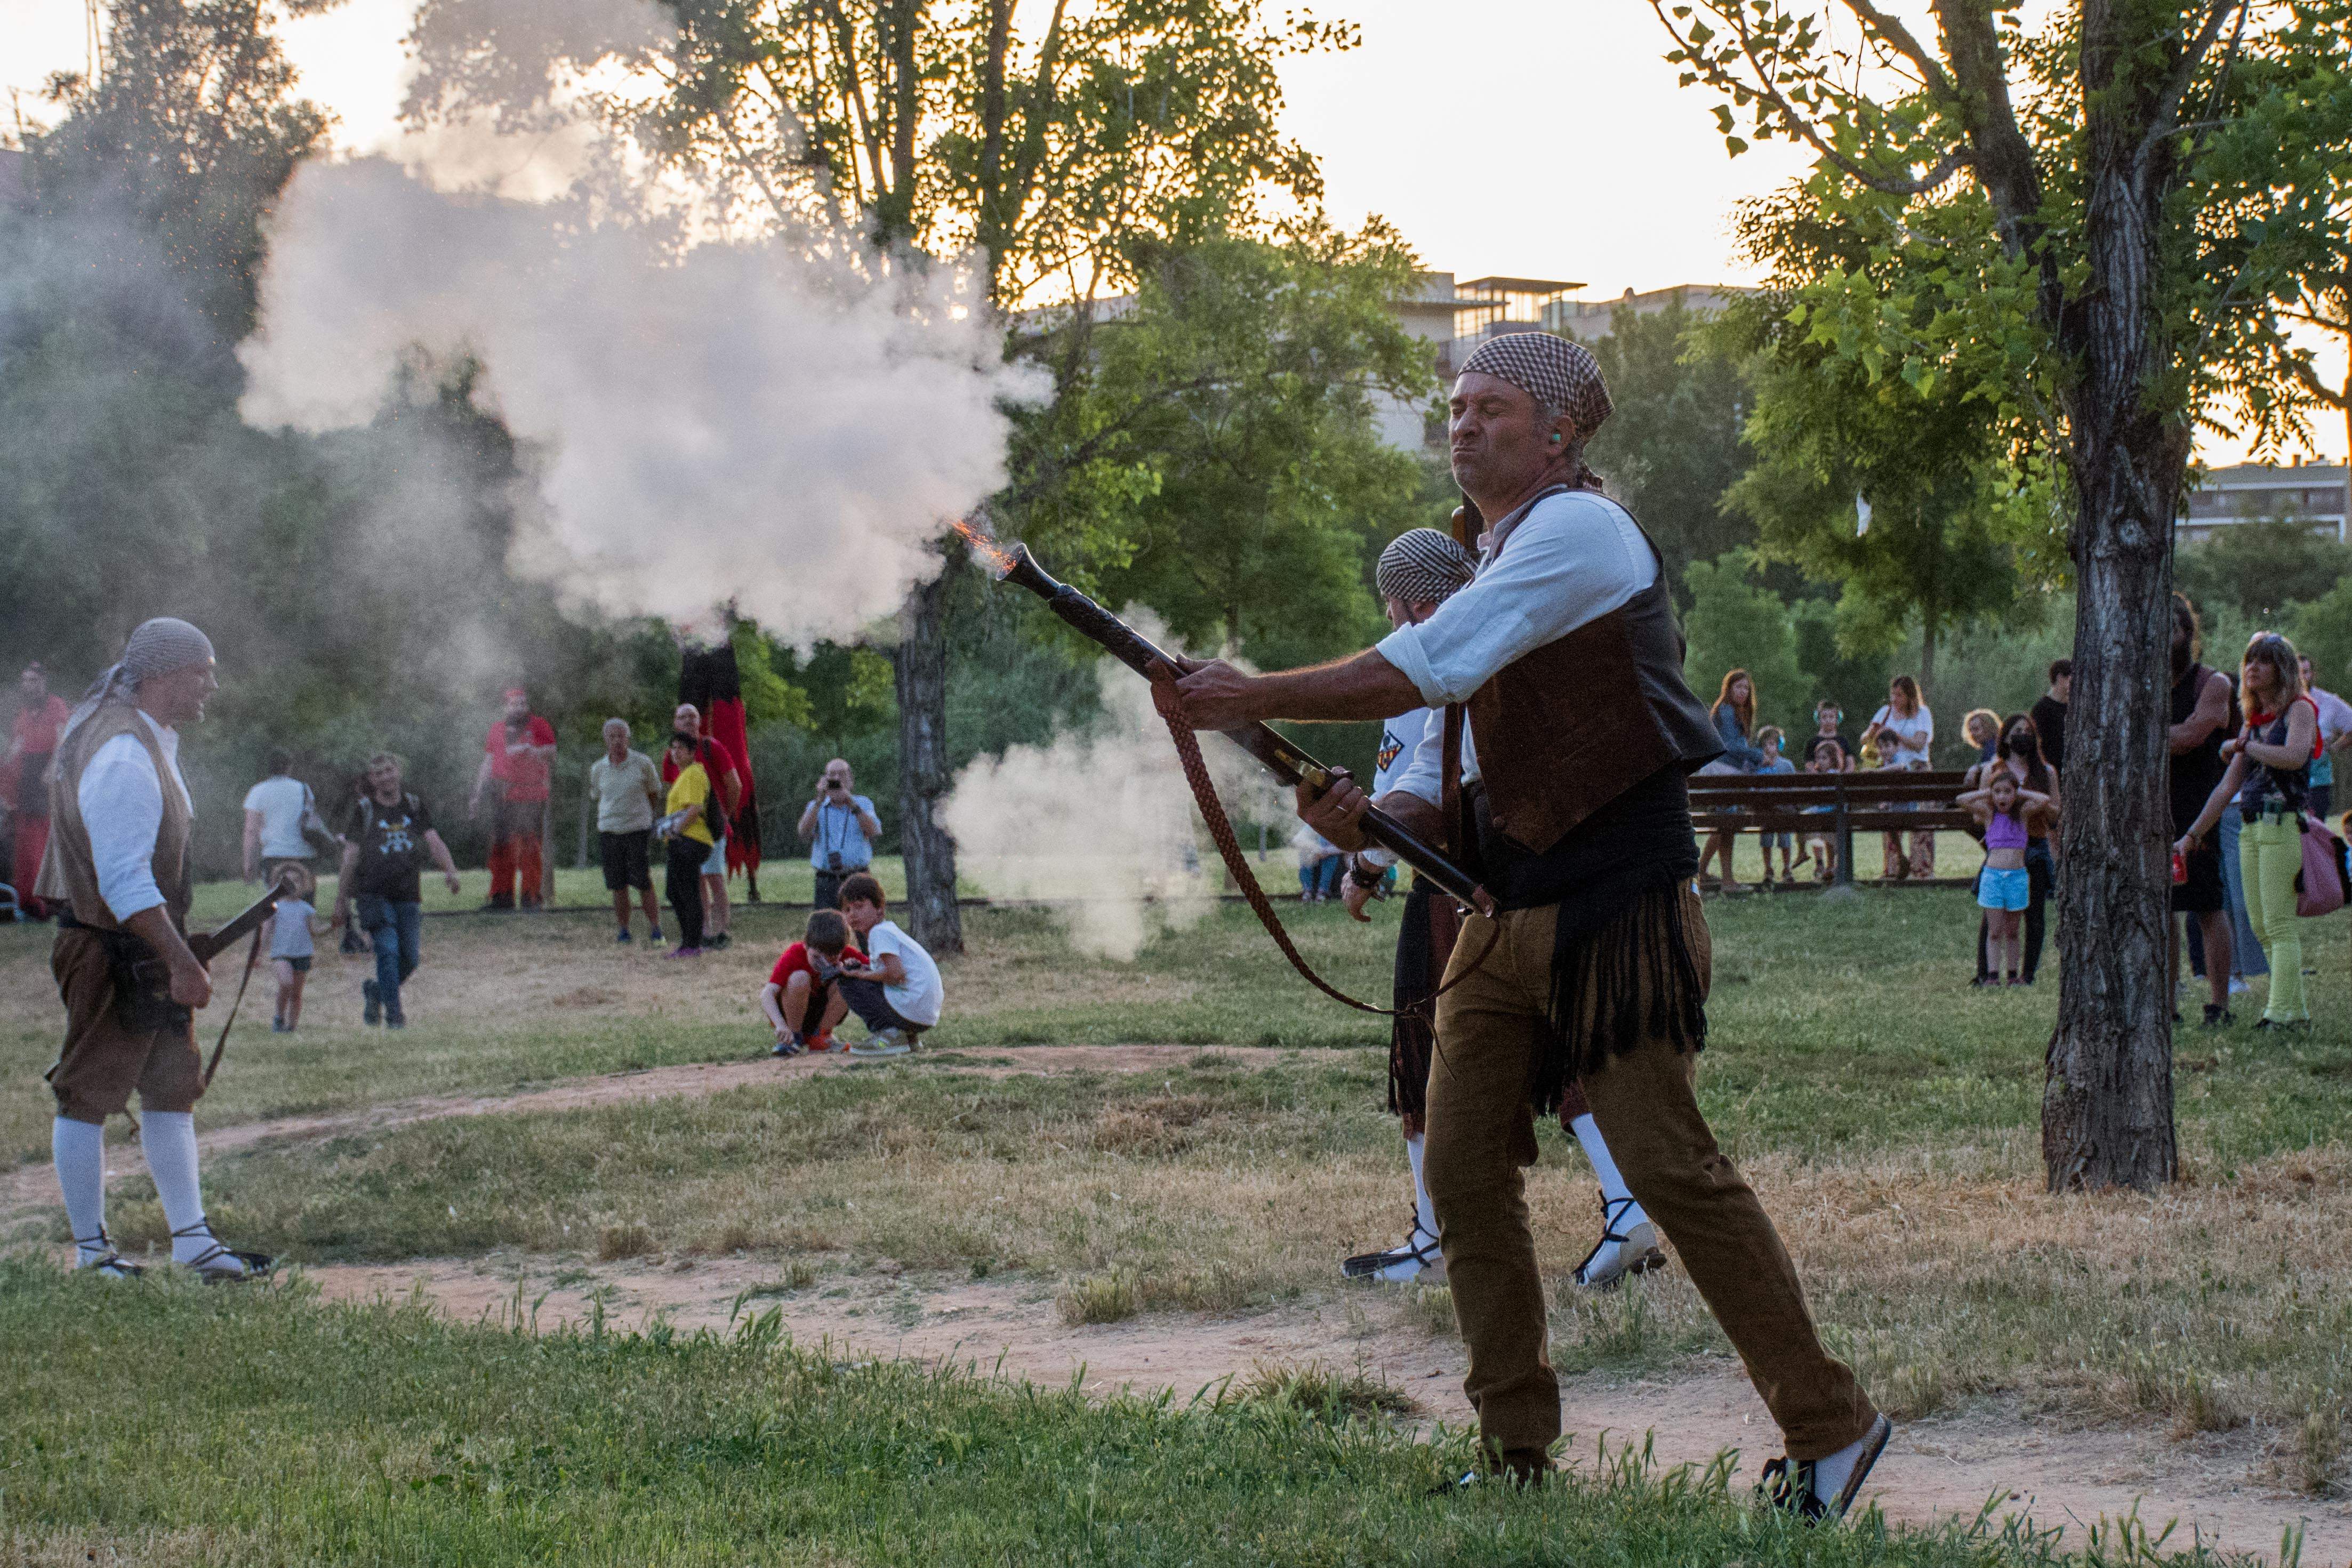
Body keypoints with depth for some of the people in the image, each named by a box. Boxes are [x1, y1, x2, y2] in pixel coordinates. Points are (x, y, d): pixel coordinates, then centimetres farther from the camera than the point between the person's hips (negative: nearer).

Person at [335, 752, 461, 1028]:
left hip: (407, 894, 4)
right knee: (388, 949, -17)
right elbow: (350, 858, 1)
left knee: (411, 957, 2)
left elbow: (434, 842, -3)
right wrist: (340, 900, -1)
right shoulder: (363, 810, 1)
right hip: (373, 894, -4)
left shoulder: (414, 807, 9)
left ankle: (375, 991, 28)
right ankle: (394, 1014, -9)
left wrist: (450, 870, -23)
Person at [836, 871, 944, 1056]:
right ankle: (908, 1037, 16)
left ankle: (888, 1034, -7)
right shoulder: (890, 929, 20)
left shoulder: (880, 933, -11)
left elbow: (896, 974, -22)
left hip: (910, 1011, -10)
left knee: (848, 982, -3)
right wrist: (860, 967, 4)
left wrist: (862, 974, -7)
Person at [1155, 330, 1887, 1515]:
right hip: (1506, 917, 9)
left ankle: (1829, 1426, -1)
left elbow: (1421, 668, -19)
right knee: (1464, 1168, 4)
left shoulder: (1577, 530, -10)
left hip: (1618, 914, -9)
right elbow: (1452, 775, 18)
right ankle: (1516, 1444, 13)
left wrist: (1252, 697, -17)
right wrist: (1369, 813, -3)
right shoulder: (1499, 568, 19)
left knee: (1669, 1166, -11)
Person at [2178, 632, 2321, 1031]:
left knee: (2279, 924, -11)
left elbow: (2294, 756, -22)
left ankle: (2285, 1011, -12)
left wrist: (2243, 746, -8)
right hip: (2250, 828, 8)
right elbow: (2228, 787, 20)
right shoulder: (2255, 721, 19)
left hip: (2283, 823, -8)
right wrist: (2192, 836, 18)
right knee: (2261, 925, 5)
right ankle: (2296, 1008, 9)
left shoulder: (2300, 710, -1)